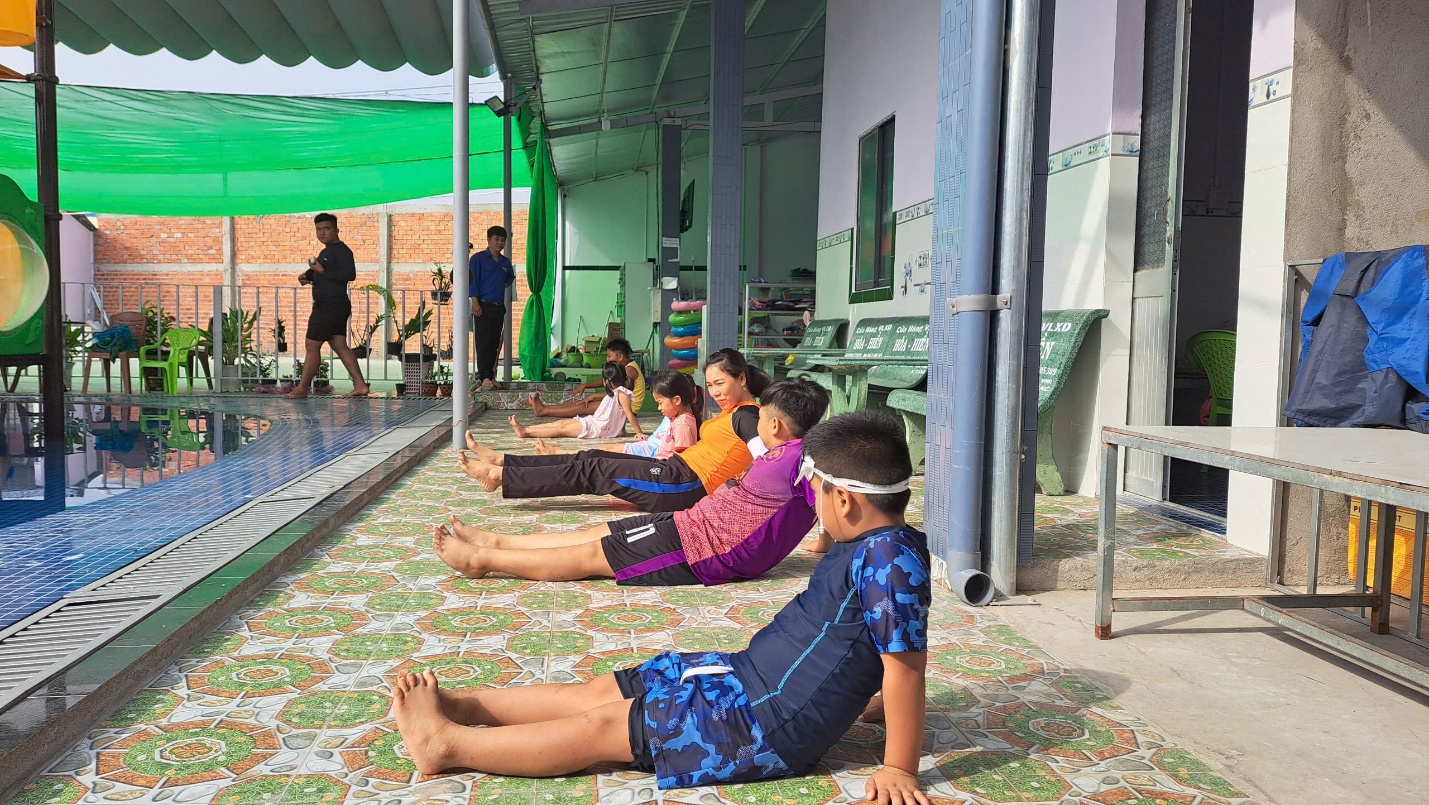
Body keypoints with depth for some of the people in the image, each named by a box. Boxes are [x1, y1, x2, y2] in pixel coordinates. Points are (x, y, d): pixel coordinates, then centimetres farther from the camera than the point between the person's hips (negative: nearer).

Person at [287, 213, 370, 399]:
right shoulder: (326, 251, 19)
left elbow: (350, 274, -25)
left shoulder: (341, 250, -12)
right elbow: (318, 272, 34)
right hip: (331, 306, 10)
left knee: (312, 346, -4)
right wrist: (307, 276, 14)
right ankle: (360, 385, 7)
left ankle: (302, 388, 3)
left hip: (331, 306, -10)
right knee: (340, 346, 8)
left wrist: (322, 270, -22)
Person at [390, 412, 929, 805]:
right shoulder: (862, 546, 7)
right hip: (746, 673, 9)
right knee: (601, 690, 8)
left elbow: (906, 663, -25)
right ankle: (457, 703, 16)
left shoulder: (890, 555, -24)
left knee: (604, 726, -5)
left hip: (769, 725, -9)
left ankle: (444, 744, 4)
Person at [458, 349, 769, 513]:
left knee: (589, 471, -7)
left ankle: (500, 477, -1)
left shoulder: (746, 415, -12)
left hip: (681, 483, -9)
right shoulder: (734, 413, 18)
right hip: (676, 471, 9)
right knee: (591, 458, 9)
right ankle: (502, 462, 15)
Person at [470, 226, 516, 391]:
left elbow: (511, 277, 35)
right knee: (483, 341, -9)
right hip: (483, 306, -6)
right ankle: (485, 376, -11)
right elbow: (472, 280, -7)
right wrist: (475, 303, -14)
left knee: (495, 343, 6)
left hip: (499, 307, 6)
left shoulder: (505, 262, 14)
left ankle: (490, 375, 11)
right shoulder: (478, 258, -2)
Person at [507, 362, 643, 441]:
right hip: (594, 422, 9)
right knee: (562, 423, 1)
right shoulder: (615, 393, 19)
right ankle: (524, 429, -3)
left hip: (599, 429, -9)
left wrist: (639, 432, -22)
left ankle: (526, 432, -12)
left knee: (562, 428, -11)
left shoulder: (622, 393, -13)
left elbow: (630, 414, -18)